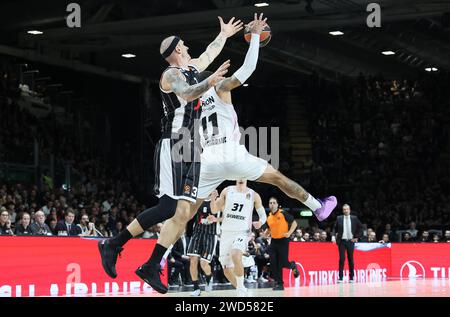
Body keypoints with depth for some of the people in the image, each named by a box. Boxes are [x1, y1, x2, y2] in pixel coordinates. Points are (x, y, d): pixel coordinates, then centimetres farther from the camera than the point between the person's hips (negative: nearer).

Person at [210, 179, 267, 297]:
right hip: (226, 233, 3)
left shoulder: (253, 195, 1)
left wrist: (260, 222, -16)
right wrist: (213, 199, -13)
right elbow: (214, 210, 8)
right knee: (227, 270, 3)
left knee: (236, 255, -32)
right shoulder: (227, 191, 6)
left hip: (242, 233, -3)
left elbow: (263, 215, 8)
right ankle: (241, 291, 26)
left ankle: (241, 288, -16)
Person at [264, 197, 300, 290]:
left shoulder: (283, 213, -10)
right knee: (274, 264, -4)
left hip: (283, 241, -5)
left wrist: (289, 233, -21)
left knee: (283, 263, -6)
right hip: (274, 241, 5)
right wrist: (265, 234, 3)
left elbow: (294, 223, -8)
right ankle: (279, 283, 2)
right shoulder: (269, 217, 7)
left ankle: (293, 266, 29)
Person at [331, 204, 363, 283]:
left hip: (350, 241, 1)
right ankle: (340, 278, -3)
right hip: (342, 241, -1)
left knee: (351, 259, 6)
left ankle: (351, 278, 14)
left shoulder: (354, 218, 3)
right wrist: (333, 236, -11)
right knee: (341, 259, -5)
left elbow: (360, 227, 10)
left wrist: (357, 237, 3)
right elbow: (335, 228, 6)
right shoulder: (339, 219, 2)